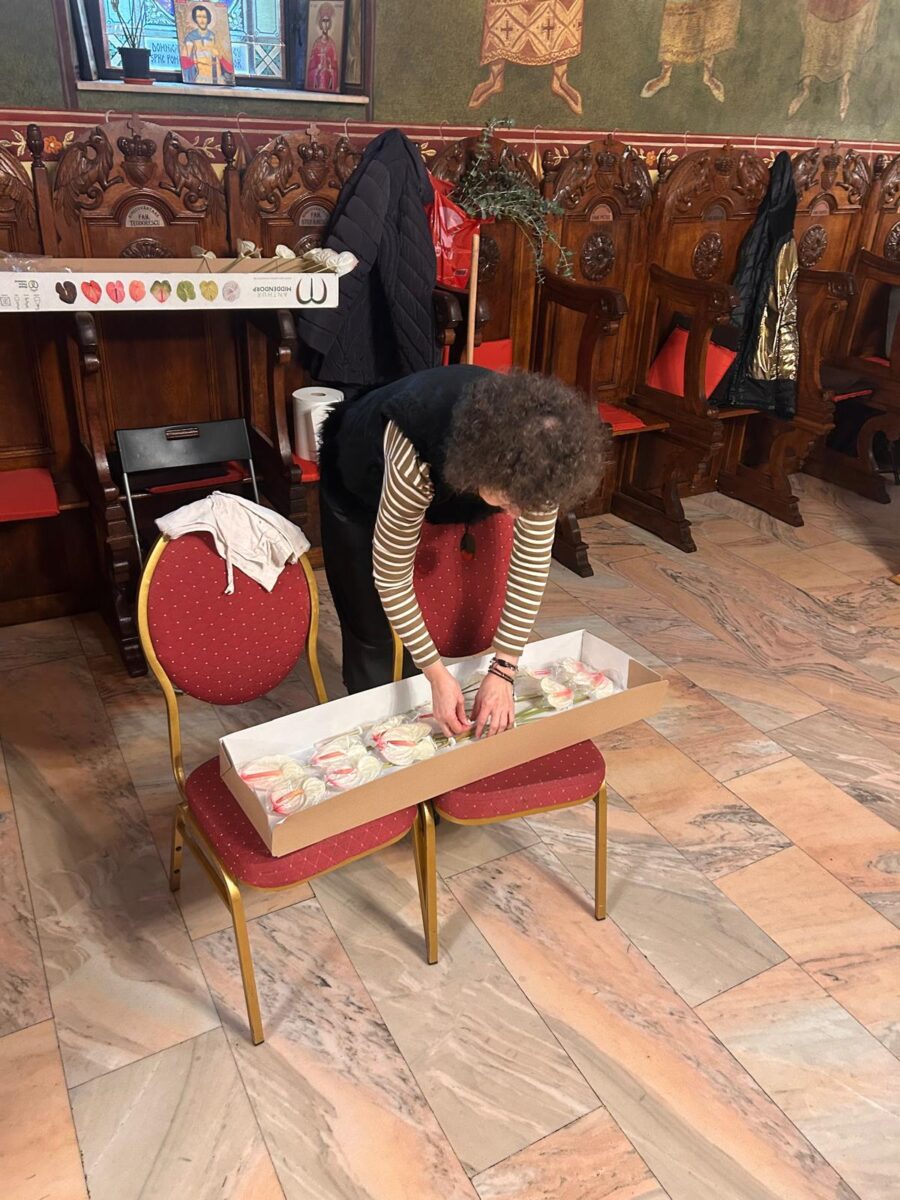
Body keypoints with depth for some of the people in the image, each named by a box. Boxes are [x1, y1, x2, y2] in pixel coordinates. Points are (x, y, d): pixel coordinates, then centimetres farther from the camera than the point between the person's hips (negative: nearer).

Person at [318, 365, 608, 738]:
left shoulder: (534, 462, -33)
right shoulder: (415, 462, -45)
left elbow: (531, 564, -22)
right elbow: (391, 577, -32)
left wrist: (503, 671, -21)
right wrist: (437, 675, -29)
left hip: (448, 489, 4)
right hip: (361, 486, -3)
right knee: (373, 634, -2)